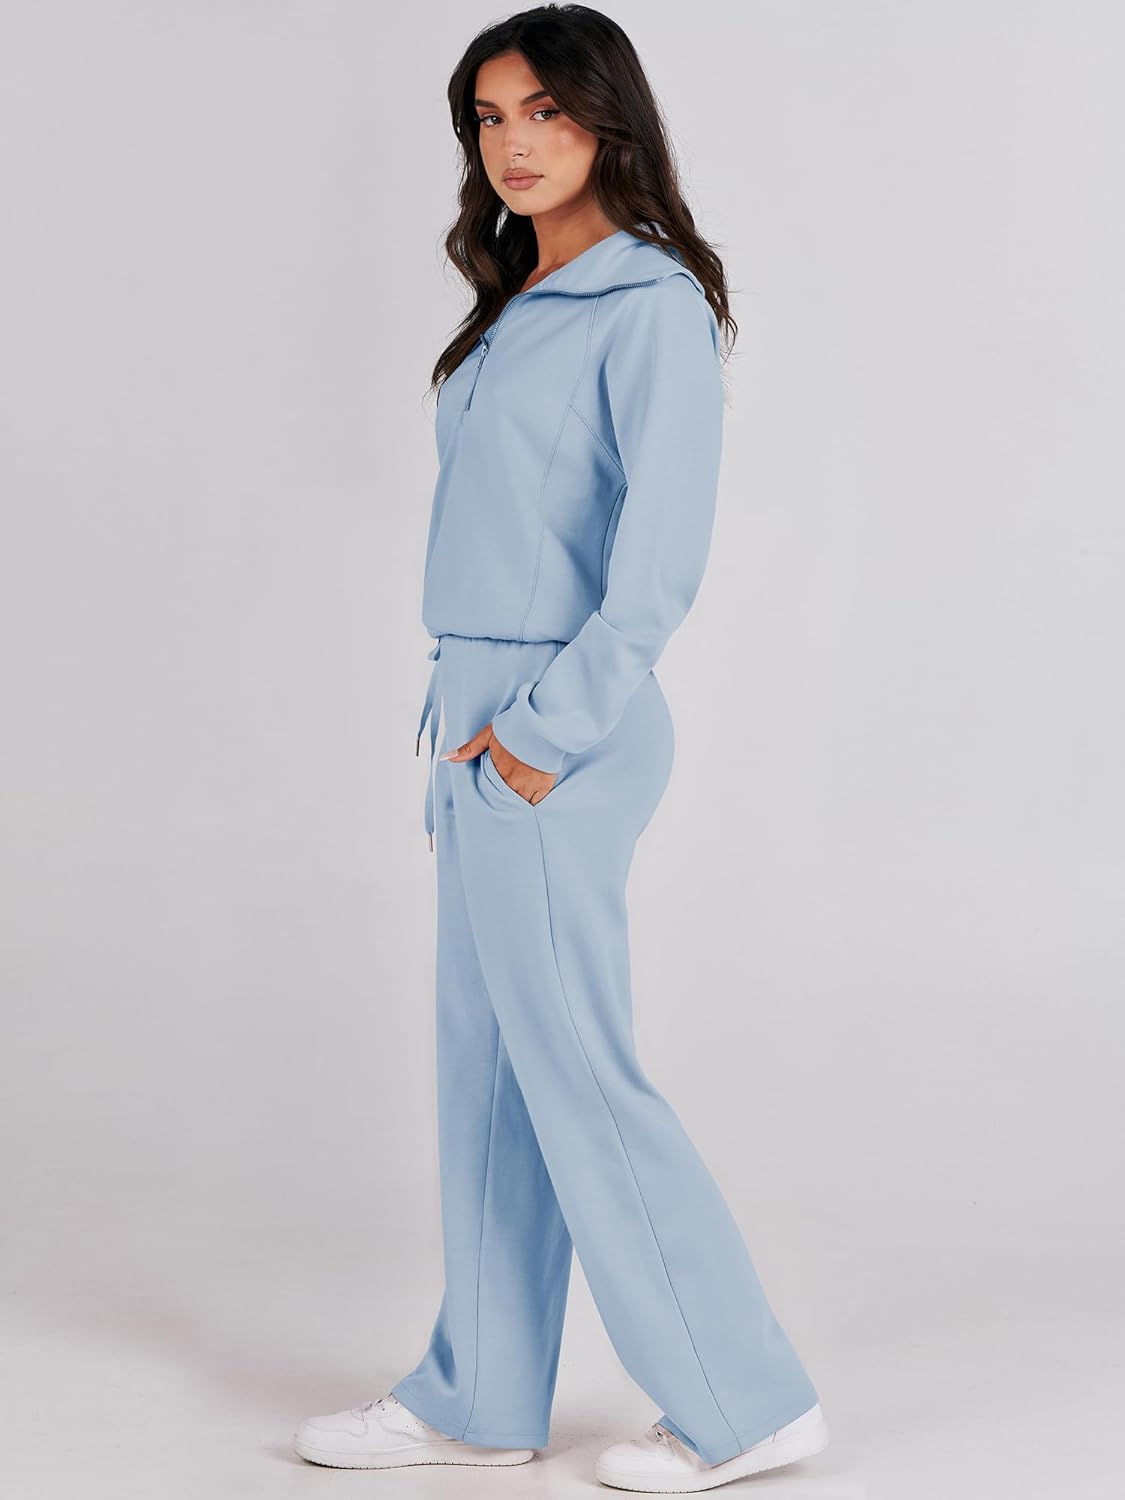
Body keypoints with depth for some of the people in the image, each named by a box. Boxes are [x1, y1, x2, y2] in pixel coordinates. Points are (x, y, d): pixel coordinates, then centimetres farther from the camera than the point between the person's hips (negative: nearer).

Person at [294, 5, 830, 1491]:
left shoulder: (652, 304, -11)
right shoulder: (519, 306, 15)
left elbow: (662, 550, -18)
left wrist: (549, 728, -18)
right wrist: (472, 725, 11)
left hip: (561, 726, -9)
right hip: (486, 720, 9)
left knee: (577, 1070, -3)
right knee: (488, 1068, 12)